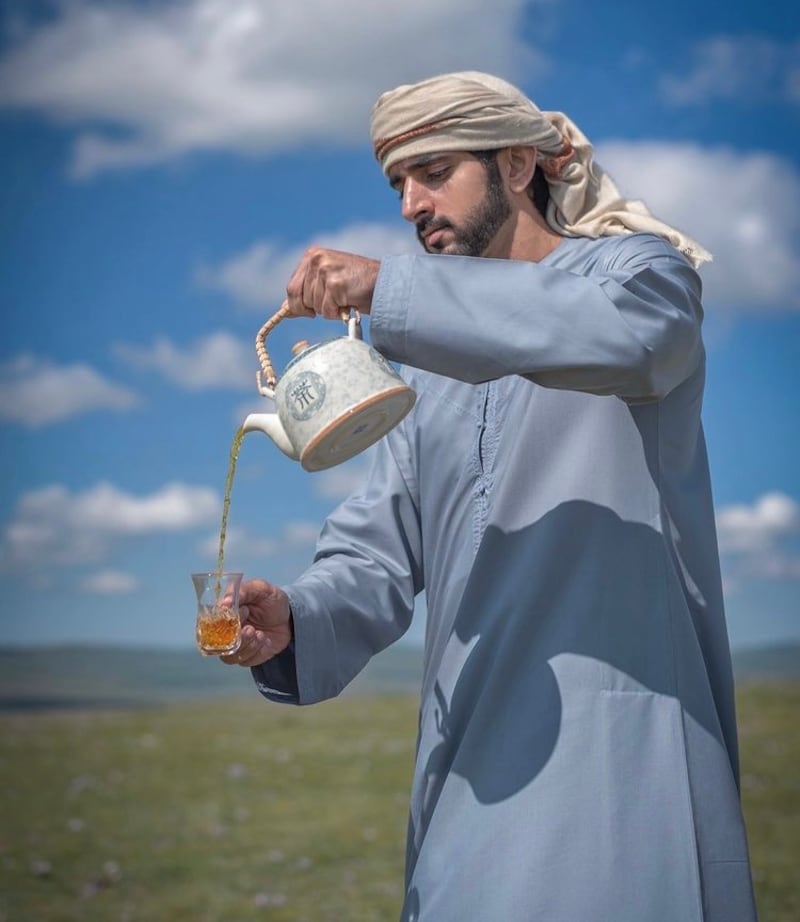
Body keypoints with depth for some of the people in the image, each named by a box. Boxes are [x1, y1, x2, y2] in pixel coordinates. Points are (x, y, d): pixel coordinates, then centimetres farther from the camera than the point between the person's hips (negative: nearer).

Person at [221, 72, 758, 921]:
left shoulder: (636, 269, 4)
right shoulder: (433, 355, 21)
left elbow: (628, 332, -23)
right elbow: (382, 551, 12)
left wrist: (391, 288, -25)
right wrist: (298, 619, -10)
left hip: (612, 730, -5)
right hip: (473, 751, 5)